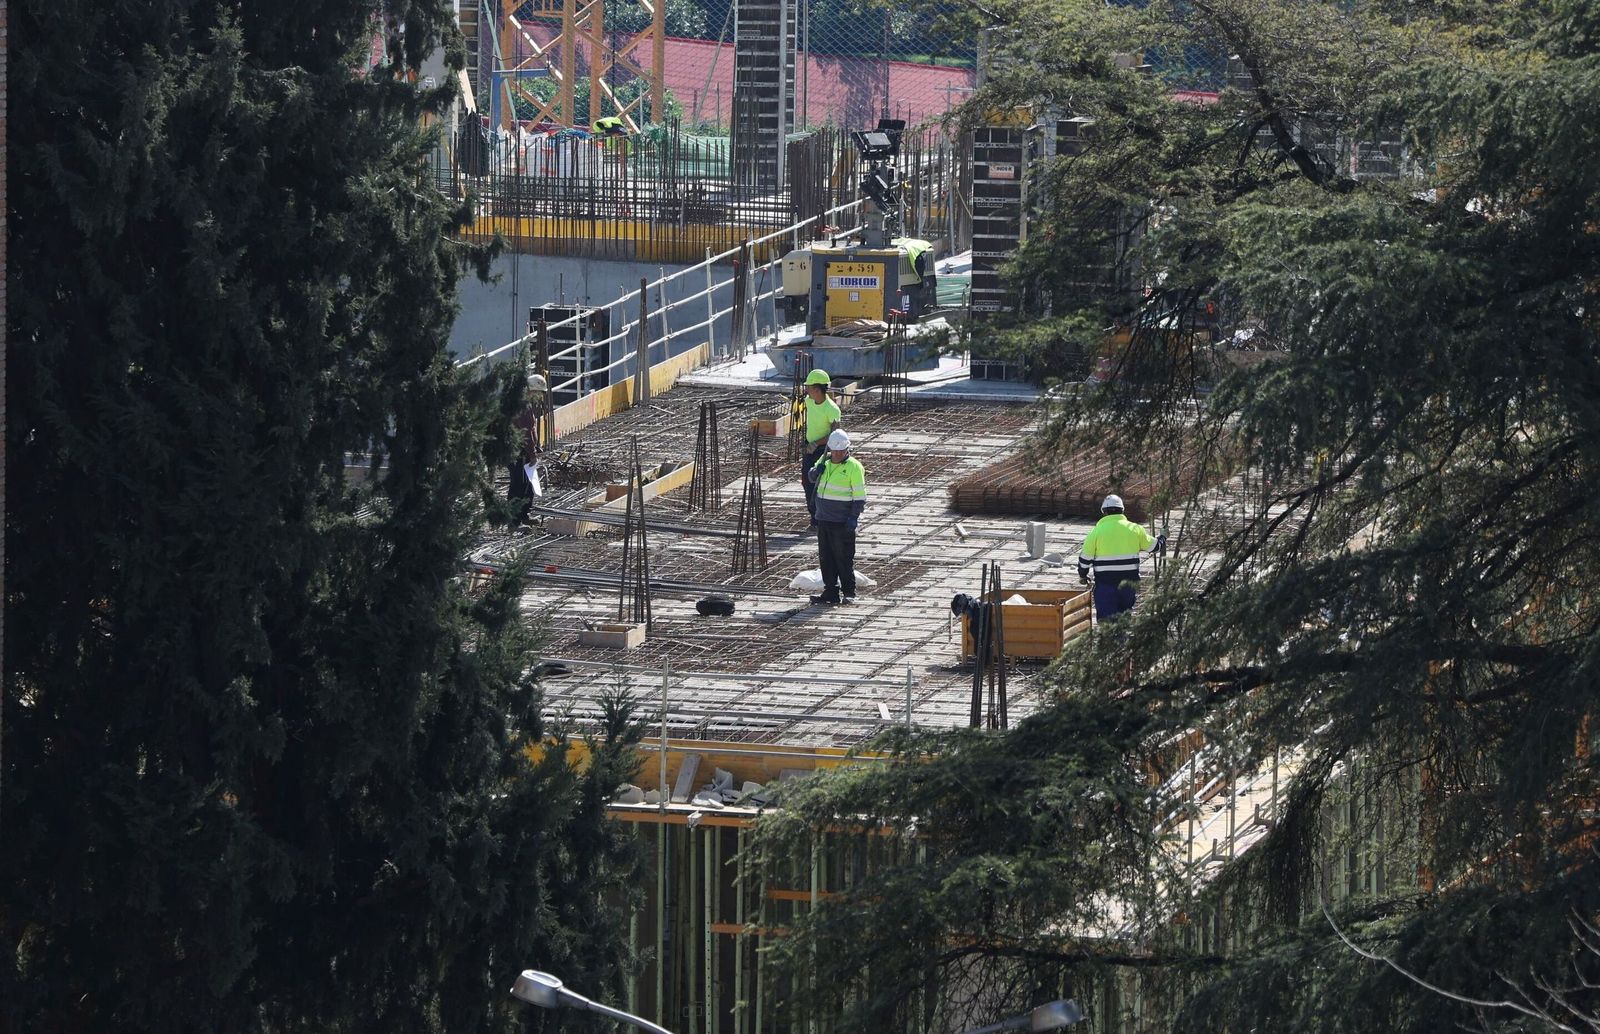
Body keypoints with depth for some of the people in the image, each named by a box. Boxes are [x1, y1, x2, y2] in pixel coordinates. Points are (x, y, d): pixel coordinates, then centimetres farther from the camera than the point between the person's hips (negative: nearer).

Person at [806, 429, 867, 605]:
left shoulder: (854, 467, -10)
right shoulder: (825, 461, 9)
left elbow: (860, 496, -10)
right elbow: (811, 477, 21)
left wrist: (854, 517, -18)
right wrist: (817, 471, -3)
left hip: (843, 522, -6)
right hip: (823, 518, 6)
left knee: (844, 558, -2)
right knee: (826, 557, 8)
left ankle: (849, 593, 6)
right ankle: (831, 592, 15)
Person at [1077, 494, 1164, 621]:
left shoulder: (1097, 531, -5)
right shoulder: (1134, 529, 2)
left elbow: (1085, 558, -2)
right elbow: (1154, 545, 16)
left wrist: (1082, 575, 17)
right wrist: (1163, 538, 39)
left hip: (1105, 584, -3)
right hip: (1129, 585, 3)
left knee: (1107, 621, -2)